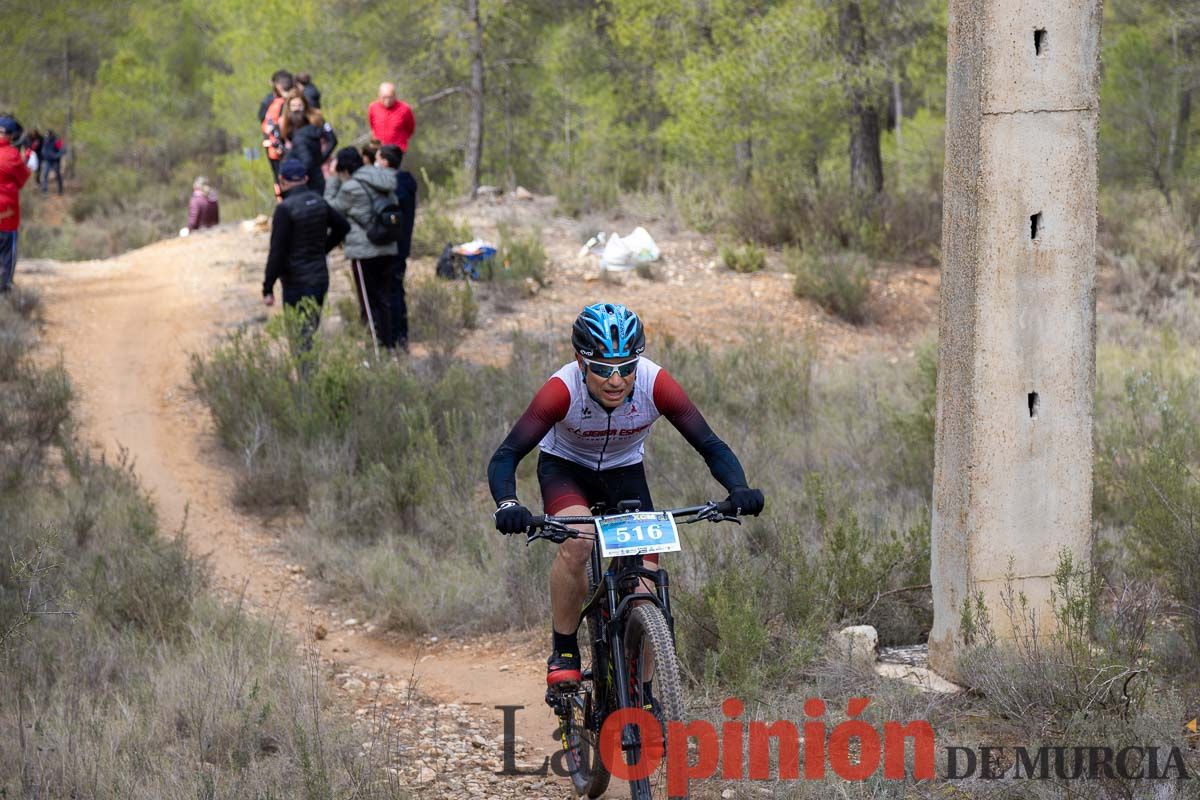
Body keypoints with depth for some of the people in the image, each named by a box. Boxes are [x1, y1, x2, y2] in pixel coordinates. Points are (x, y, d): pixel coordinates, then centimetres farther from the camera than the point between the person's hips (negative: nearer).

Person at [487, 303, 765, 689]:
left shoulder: (655, 384, -30)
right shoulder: (563, 389, -34)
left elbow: (711, 446, -26)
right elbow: (506, 456, -36)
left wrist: (739, 490, -45)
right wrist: (507, 505, -56)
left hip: (625, 472, 2)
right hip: (565, 467, -2)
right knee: (577, 541, -33)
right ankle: (563, 653, -14)